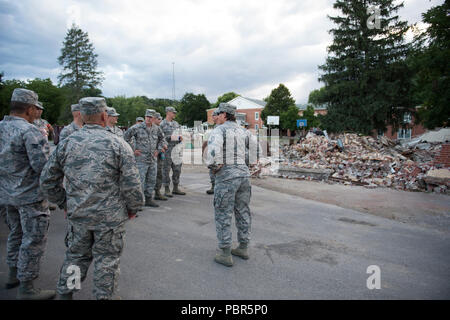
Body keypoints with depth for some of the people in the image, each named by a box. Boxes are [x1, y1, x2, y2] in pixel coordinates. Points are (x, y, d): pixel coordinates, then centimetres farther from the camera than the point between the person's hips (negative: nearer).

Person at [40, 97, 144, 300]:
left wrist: (64, 203, 18)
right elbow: (131, 184, -13)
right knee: (107, 260, 11)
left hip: (77, 214, 4)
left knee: (75, 255, 22)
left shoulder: (66, 144, 1)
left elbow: (47, 180, 7)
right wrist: (133, 208, 2)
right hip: (110, 216, -4)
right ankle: (103, 296, 25)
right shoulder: (117, 144, -11)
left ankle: (64, 294, 35)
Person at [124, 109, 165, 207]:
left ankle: (148, 199, 23)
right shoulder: (137, 127, -8)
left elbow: (161, 139, 25)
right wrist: (132, 150, -6)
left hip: (153, 160, 6)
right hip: (141, 159, -6)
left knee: (151, 180, 11)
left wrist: (158, 149, 12)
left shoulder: (156, 129, 8)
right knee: (140, 181, -5)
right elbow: (125, 137, -4)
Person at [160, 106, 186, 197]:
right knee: (166, 170, 0)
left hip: (175, 149, 6)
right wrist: (170, 137, -19)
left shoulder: (176, 123, 14)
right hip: (167, 150, -6)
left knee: (177, 169, 9)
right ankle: (166, 190, 8)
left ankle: (176, 188, 20)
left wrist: (180, 138, -4)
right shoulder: (162, 124, -4)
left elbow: (179, 134, 18)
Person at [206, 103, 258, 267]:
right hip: (244, 174, 7)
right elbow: (255, 151, 13)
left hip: (226, 175, -7)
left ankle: (225, 254, 8)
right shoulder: (244, 131, 13)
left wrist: (213, 167, -9)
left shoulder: (219, 130, -8)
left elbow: (213, 150, -25)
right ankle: (243, 248, 25)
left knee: (223, 215, 2)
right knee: (243, 212, 14)